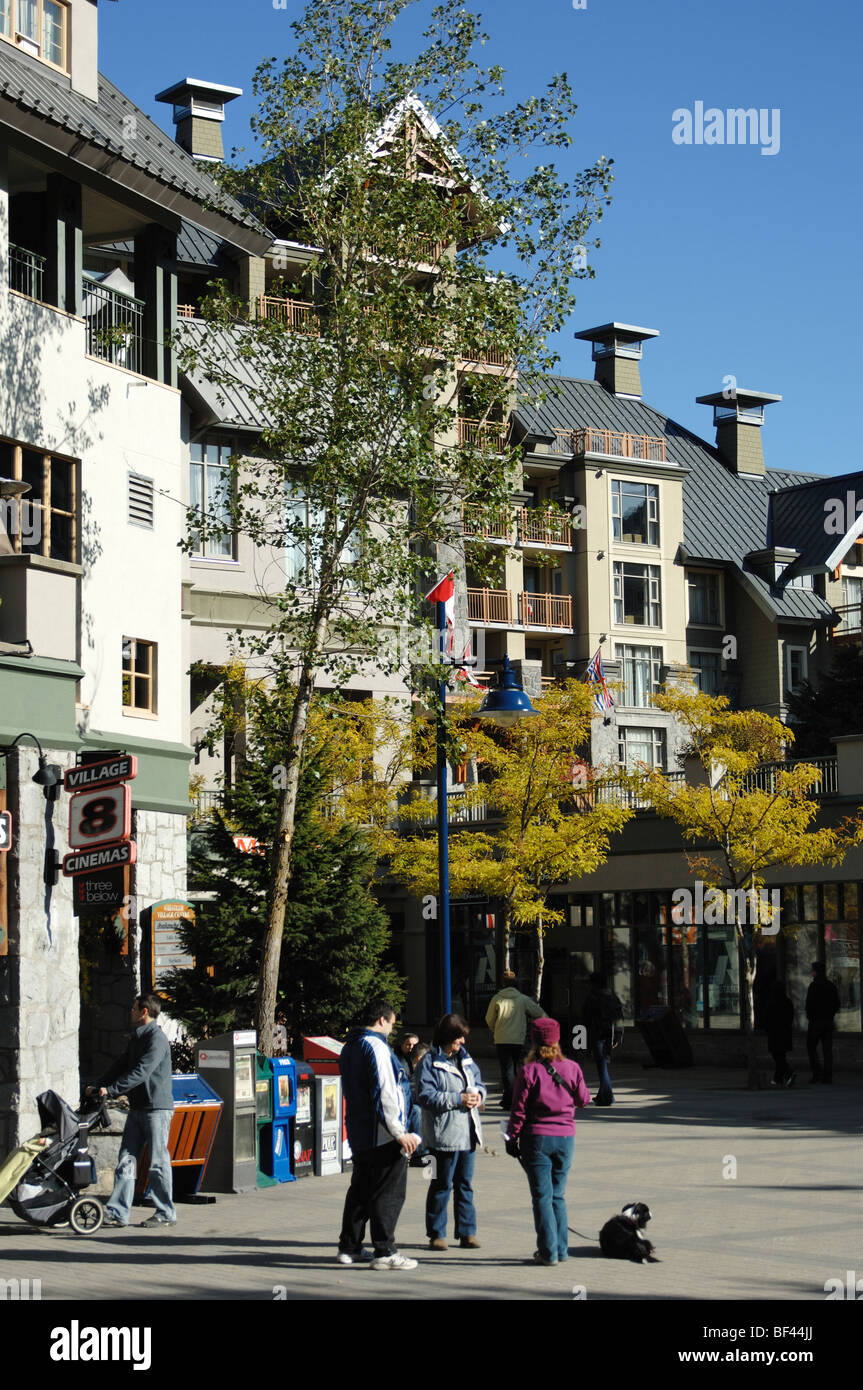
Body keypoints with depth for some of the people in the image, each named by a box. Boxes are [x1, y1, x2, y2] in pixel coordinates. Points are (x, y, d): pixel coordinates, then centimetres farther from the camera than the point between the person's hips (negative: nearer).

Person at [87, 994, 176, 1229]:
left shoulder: (157, 1039, -13)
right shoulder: (137, 1038, 18)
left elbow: (140, 1073, -21)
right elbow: (121, 1066, 19)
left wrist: (111, 1090, -23)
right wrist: (97, 1086, 7)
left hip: (157, 1108, -9)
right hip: (137, 1108, 9)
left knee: (158, 1162, -4)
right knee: (126, 1160, 4)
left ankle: (166, 1214, 3)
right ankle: (117, 1212, 3)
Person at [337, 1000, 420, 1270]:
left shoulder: (349, 1047, 15)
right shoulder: (375, 1046, -15)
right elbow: (384, 1093, -21)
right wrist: (399, 1132, -19)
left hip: (359, 1134, 9)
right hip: (383, 1135, -9)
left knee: (360, 1190, 16)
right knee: (388, 1194, -4)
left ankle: (349, 1247, 20)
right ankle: (384, 1252, -4)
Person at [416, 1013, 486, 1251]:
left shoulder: (465, 1059, 13)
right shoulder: (430, 1061, -9)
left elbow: (478, 1082, 22)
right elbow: (426, 1096, -15)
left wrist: (478, 1094, -2)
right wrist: (458, 1099, -18)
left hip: (468, 1133, 6)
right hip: (443, 1135, -6)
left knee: (465, 1184, 12)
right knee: (441, 1185, 2)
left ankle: (467, 1232, 18)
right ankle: (437, 1234, 12)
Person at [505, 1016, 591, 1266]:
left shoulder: (529, 1071, -11)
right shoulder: (572, 1068, -2)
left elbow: (519, 1109, -9)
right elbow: (583, 1100, 10)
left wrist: (512, 1138, 1)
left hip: (536, 1138, -3)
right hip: (566, 1137, 3)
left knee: (542, 1196, 2)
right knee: (558, 1195, 15)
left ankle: (548, 1252, 0)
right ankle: (561, 1249, 16)